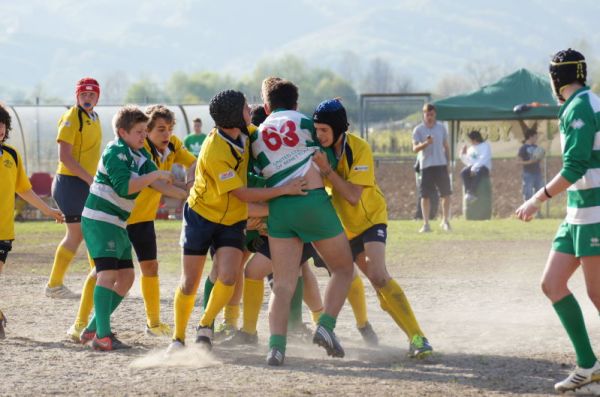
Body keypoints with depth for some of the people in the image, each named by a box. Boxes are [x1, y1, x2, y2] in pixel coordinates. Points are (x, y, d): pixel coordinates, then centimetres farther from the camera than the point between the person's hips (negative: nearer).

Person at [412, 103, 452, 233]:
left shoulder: (441, 127, 8)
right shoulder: (418, 130, 0)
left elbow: (446, 146, 15)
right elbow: (415, 148, -10)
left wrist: (448, 162, 10)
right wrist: (426, 143, -27)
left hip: (441, 165, 2)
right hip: (426, 166, -2)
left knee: (446, 194, -2)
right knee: (425, 196, -1)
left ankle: (445, 221, 11)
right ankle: (426, 224, 3)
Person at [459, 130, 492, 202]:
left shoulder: (485, 146, 1)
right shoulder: (470, 149, 22)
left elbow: (483, 159, -14)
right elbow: (467, 161, 25)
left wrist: (474, 168, -24)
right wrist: (463, 154, 7)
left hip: (483, 167, -6)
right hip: (472, 168, 6)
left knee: (477, 173, -41)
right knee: (463, 172, -28)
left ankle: (471, 193, -42)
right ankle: (468, 192, -35)